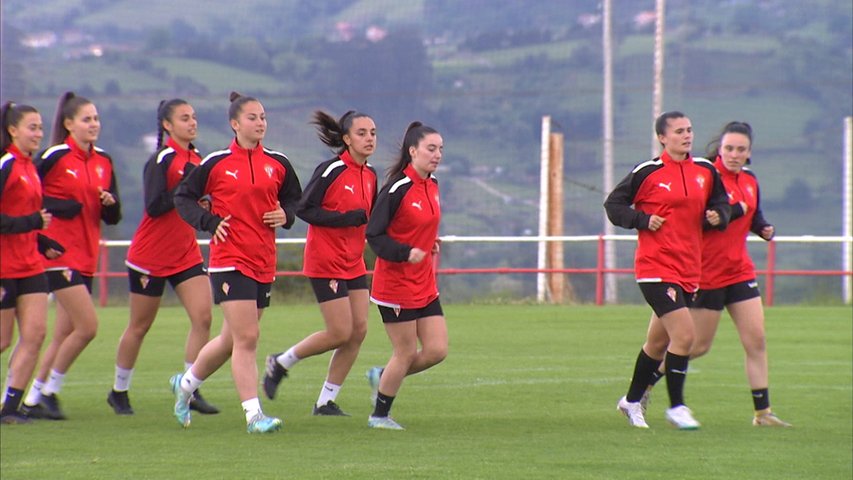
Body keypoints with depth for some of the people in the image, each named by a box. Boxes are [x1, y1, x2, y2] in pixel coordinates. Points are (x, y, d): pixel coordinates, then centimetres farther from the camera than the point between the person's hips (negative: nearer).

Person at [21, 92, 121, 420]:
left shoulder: (104, 162, 10)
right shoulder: (55, 157, -9)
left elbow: (113, 218, 13)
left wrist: (110, 203, -9)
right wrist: (60, 207, -19)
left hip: (86, 257, 7)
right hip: (60, 254, -7)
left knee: (64, 334, 7)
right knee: (87, 326, -13)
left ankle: (35, 398, 15)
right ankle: (48, 391, 0)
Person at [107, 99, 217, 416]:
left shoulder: (195, 159, 8)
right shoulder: (161, 160, -15)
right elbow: (154, 206, -24)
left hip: (186, 255, 6)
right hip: (151, 256, -6)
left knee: (202, 317, -10)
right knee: (139, 327, 5)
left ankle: (191, 391, -6)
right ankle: (119, 391, 22)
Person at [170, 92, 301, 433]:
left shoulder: (278, 164, 7)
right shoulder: (216, 164, -4)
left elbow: (294, 198, 21)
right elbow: (183, 197, 4)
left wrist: (286, 215, -2)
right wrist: (209, 222, -12)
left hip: (264, 263, 5)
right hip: (230, 261, -5)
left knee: (232, 339, 14)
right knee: (246, 338, -13)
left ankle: (186, 384, 37)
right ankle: (253, 415, -13)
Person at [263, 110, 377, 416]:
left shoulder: (370, 175, 8)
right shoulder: (331, 171, -15)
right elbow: (304, 209, -17)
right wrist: (350, 218, -22)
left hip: (354, 262, 8)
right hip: (326, 262, -8)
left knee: (358, 330, 1)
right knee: (341, 332, -9)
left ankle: (326, 401, 10)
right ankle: (281, 363, 13)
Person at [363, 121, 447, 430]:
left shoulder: (432, 186, 7)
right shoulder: (397, 189, -18)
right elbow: (374, 236, -17)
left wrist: (430, 244, 7)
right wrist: (406, 253, -28)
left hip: (425, 286, 8)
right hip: (396, 284, -8)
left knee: (437, 350, 3)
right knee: (407, 353, 0)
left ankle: (382, 377, 26)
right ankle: (380, 415, 18)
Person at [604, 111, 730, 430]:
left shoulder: (705, 171, 8)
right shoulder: (648, 172, -7)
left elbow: (721, 202, 21)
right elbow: (613, 205, 0)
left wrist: (718, 216, -1)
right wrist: (643, 220, -13)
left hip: (689, 269, 6)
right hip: (656, 268, -6)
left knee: (658, 341, 15)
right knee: (684, 335, -16)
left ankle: (632, 400, 32)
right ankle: (676, 407, -4)